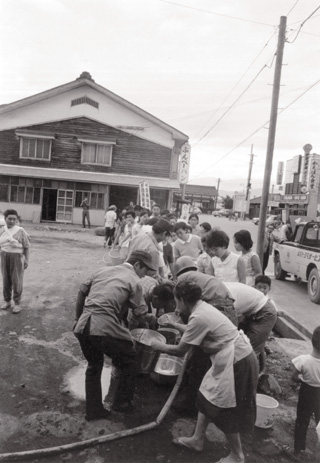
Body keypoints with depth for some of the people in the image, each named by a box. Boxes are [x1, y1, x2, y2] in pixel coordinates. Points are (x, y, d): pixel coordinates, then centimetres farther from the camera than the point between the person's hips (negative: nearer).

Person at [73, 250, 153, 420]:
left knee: (94, 365, 27)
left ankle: (93, 410, 34)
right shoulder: (134, 281, 2)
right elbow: (140, 314, 2)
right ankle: (121, 402, 31)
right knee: (128, 360, 19)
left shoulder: (103, 270, 18)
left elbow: (82, 292, 20)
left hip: (82, 327, 7)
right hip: (105, 328, -6)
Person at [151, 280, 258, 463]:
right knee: (207, 398, 19)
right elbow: (194, 334, 21)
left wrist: (159, 346, 0)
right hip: (230, 357, 10)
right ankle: (198, 439, 36)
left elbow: (180, 351, -15)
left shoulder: (198, 317, -23)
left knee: (225, 410, 7)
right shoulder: (202, 307, 4)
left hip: (237, 362, -9)